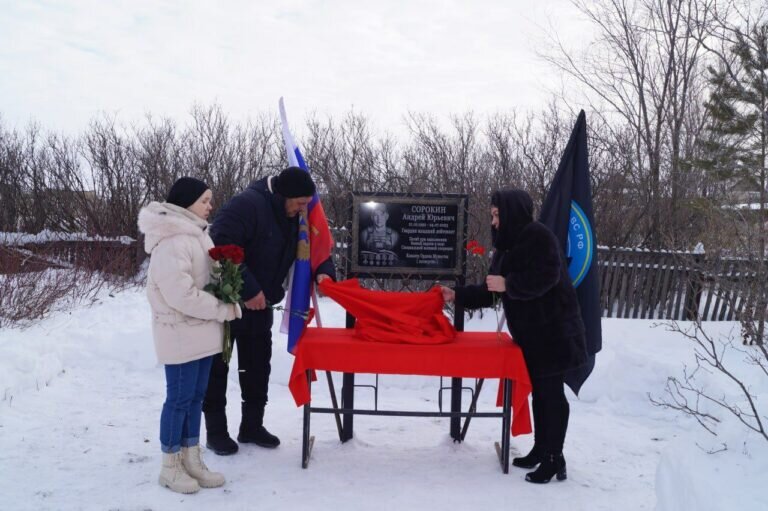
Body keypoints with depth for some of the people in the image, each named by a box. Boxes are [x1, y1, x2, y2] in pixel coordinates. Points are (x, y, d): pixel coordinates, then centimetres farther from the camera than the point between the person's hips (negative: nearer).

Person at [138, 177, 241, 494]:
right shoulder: (171, 240, -20)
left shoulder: (195, 233, 13)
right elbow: (180, 293, -26)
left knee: (195, 397, 14)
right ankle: (170, 467, 14)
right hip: (181, 333, -9)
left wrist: (230, 304, 0)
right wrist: (223, 310, -17)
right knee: (179, 398, 1)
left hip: (201, 331, 9)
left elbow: (212, 276, 18)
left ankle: (191, 461, 24)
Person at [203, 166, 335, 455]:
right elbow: (221, 248, -32)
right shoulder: (247, 205, -25)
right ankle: (216, 431, 16)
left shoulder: (292, 216, 1)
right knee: (217, 366, 4)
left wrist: (323, 271, -14)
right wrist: (247, 290, -31)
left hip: (259, 304, 8)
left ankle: (252, 426, 25)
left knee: (258, 365, 12)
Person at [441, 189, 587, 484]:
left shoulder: (539, 236, -12)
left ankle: (554, 458, 4)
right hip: (529, 332, 8)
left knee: (551, 392, -4)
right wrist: (458, 295, 11)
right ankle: (540, 449, 23)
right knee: (539, 390, 13)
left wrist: (507, 284, -19)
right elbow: (492, 291, 17)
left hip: (553, 331, -8)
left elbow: (546, 277, -23)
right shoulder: (508, 245, 14)